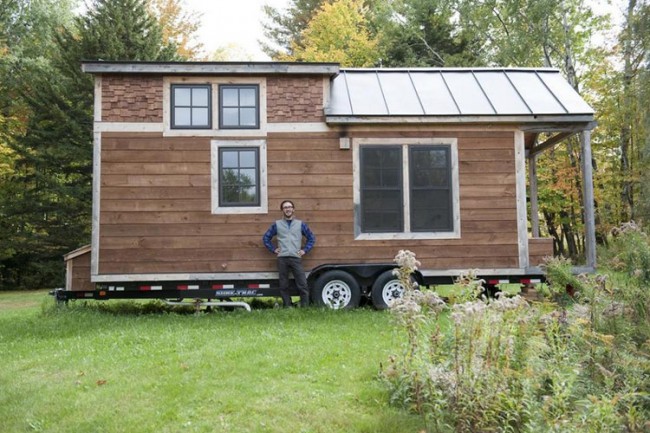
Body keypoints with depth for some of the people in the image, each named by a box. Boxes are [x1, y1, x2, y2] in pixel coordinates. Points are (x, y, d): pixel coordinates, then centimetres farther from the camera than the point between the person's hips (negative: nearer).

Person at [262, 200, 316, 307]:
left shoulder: (301, 224, 12)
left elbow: (311, 238, 16)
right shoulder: (277, 224, 11)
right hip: (282, 259, 1)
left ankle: (305, 308, -1)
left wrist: (305, 250, 6)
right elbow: (266, 237, 17)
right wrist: (273, 249, 8)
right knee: (284, 286, 4)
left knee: (302, 285, -7)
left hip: (296, 258, -1)